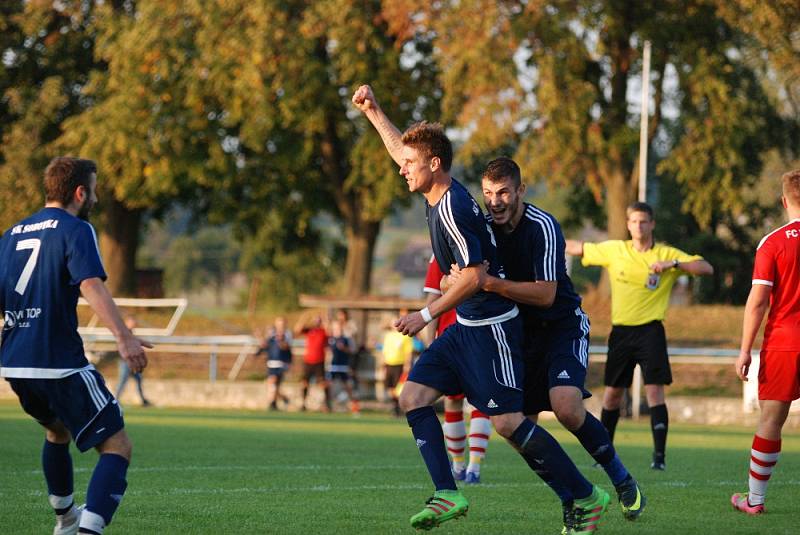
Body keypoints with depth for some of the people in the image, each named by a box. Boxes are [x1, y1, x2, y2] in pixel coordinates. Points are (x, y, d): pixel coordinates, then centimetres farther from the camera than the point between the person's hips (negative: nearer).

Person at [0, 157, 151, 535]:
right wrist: (124, 337, -33)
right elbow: (91, 286, -22)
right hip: (60, 364, -8)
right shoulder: (74, 230, -6)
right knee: (117, 447, -7)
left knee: (57, 430, 34)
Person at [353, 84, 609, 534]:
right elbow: (404, 151, 27)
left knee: (508, 421, -10)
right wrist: (373, 112, 26)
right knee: (414, 396, 0)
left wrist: (426, 315, -16)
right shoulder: (442, 194, 7)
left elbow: (475, 276, -22)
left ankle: (587, 497, 0)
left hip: (491, 327, -10)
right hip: (467, 327, 10)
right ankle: (448, 495, -8)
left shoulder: (452, 209, -21)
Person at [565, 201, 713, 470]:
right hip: (621, 330, 3)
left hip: (650, 330, -3)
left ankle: (660, 454, -13)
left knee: (654, 389, -14)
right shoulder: (614, 250, 5)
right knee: (612, 392, 8)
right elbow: (579, 248, 18)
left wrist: (673, 264, -23)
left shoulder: (667, 254, -2)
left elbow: (706, 268, -10)